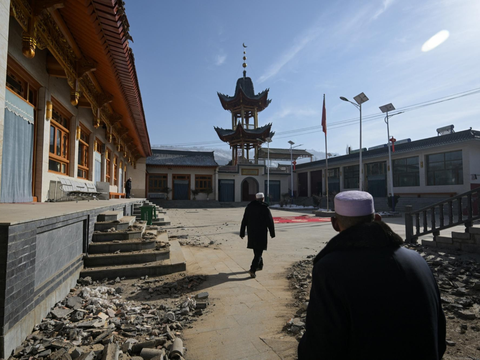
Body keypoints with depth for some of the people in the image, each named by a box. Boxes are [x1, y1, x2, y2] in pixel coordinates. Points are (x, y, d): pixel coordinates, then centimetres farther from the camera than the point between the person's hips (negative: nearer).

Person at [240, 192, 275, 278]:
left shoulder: (249, 207, 4)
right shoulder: (265, 208, -10)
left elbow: (244, 221, 5)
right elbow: (270, 222, -7)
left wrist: (242, 233, 10)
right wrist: (272, 233, 4)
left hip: (251, 232, 5)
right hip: (261, 233, -5)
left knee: (257, 250, 22)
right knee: (259, 252, -1)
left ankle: (260, 265, 36)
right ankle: (253, 269, -11)